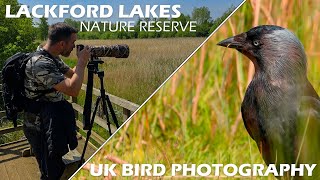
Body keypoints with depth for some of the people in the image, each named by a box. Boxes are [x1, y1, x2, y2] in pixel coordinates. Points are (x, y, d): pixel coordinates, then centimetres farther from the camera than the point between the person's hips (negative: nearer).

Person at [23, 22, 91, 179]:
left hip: (53, 123, 9)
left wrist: (83, 62, 0)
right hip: (41, 129, -9)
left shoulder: (52, 58, 2)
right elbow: (73, 89, -34)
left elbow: (72, 73, 18)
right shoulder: (40, 63, -28)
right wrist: (82, 62, -22)